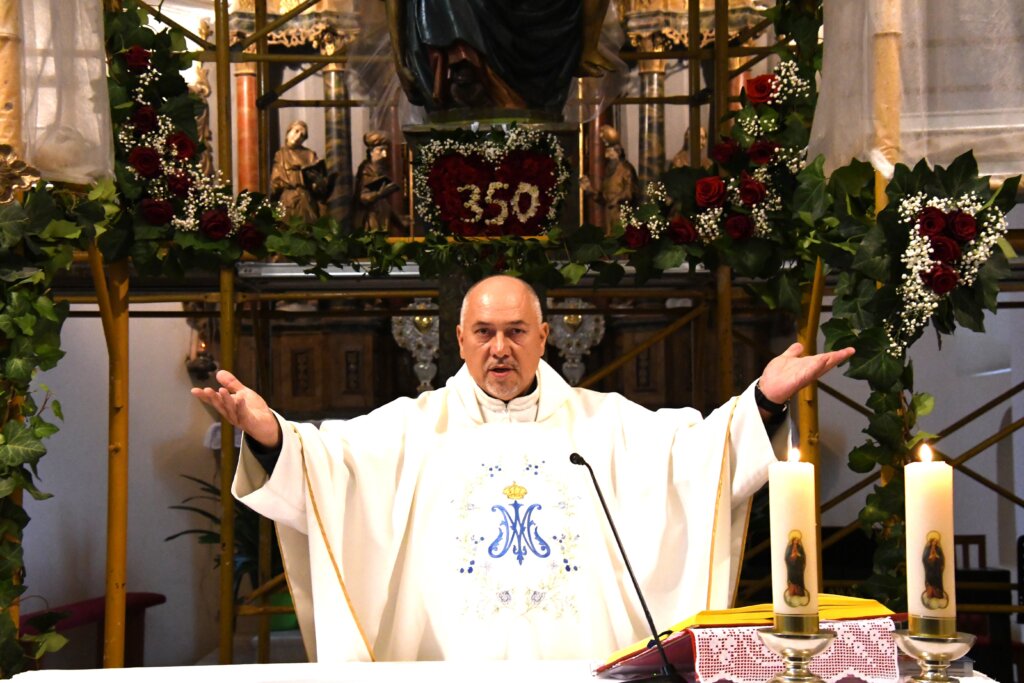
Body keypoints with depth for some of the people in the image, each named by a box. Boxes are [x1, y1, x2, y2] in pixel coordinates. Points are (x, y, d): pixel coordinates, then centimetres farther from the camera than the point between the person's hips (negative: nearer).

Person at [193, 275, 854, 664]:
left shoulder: (603, 421, 16)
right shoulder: (415, 425, 13)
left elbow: (694, 448, 6)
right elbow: (329, 461, -1)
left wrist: (763, 400, -10)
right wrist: (271, 436, -21)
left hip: (585, 659, 0)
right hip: (451, 660, 0)